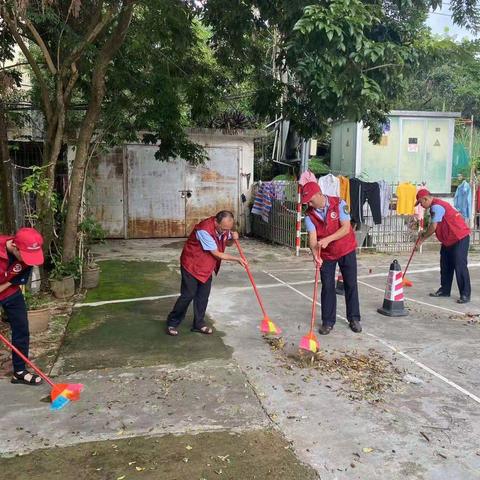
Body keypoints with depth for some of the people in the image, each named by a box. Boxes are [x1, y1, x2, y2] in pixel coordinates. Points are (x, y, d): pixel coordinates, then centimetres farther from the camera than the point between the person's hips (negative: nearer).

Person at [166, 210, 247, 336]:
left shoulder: (224, 227, -9)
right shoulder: (204, 230, -32)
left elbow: (227, 243, 10)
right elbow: (217, 254, -26)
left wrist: (233, 238, -14)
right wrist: (237, 259, -18)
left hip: (207, 266, 7)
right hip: (191, 264, -7)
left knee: (203, 296, 7)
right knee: (188, 295, -4)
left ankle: (199, 324, 20)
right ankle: (172, 323, 12)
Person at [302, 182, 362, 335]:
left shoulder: (339, 204, -17)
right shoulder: (309, 214, -11)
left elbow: (346, 228, -22)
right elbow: (312, 237, -19)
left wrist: (327, 239, -32)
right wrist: (315, 253, -38)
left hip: (346, 251, -1)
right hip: (326, 255, 2)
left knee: (351, 285, 6)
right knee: (327, 287, 3)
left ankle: (354, 319, 20)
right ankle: (328, 321, 13)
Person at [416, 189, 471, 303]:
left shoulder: (436, 206, -20)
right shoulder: (436, 206, 12)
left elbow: (433, 227, -23)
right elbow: (436, 227, 14)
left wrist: (423, 237, -8)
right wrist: (424, 234, 3)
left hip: (460, 238, -11)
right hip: (448, 240, 11)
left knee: (460, 266, -9)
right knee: (445, 266, 13)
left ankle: (465, 294, -5)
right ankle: (444, 290, 21)